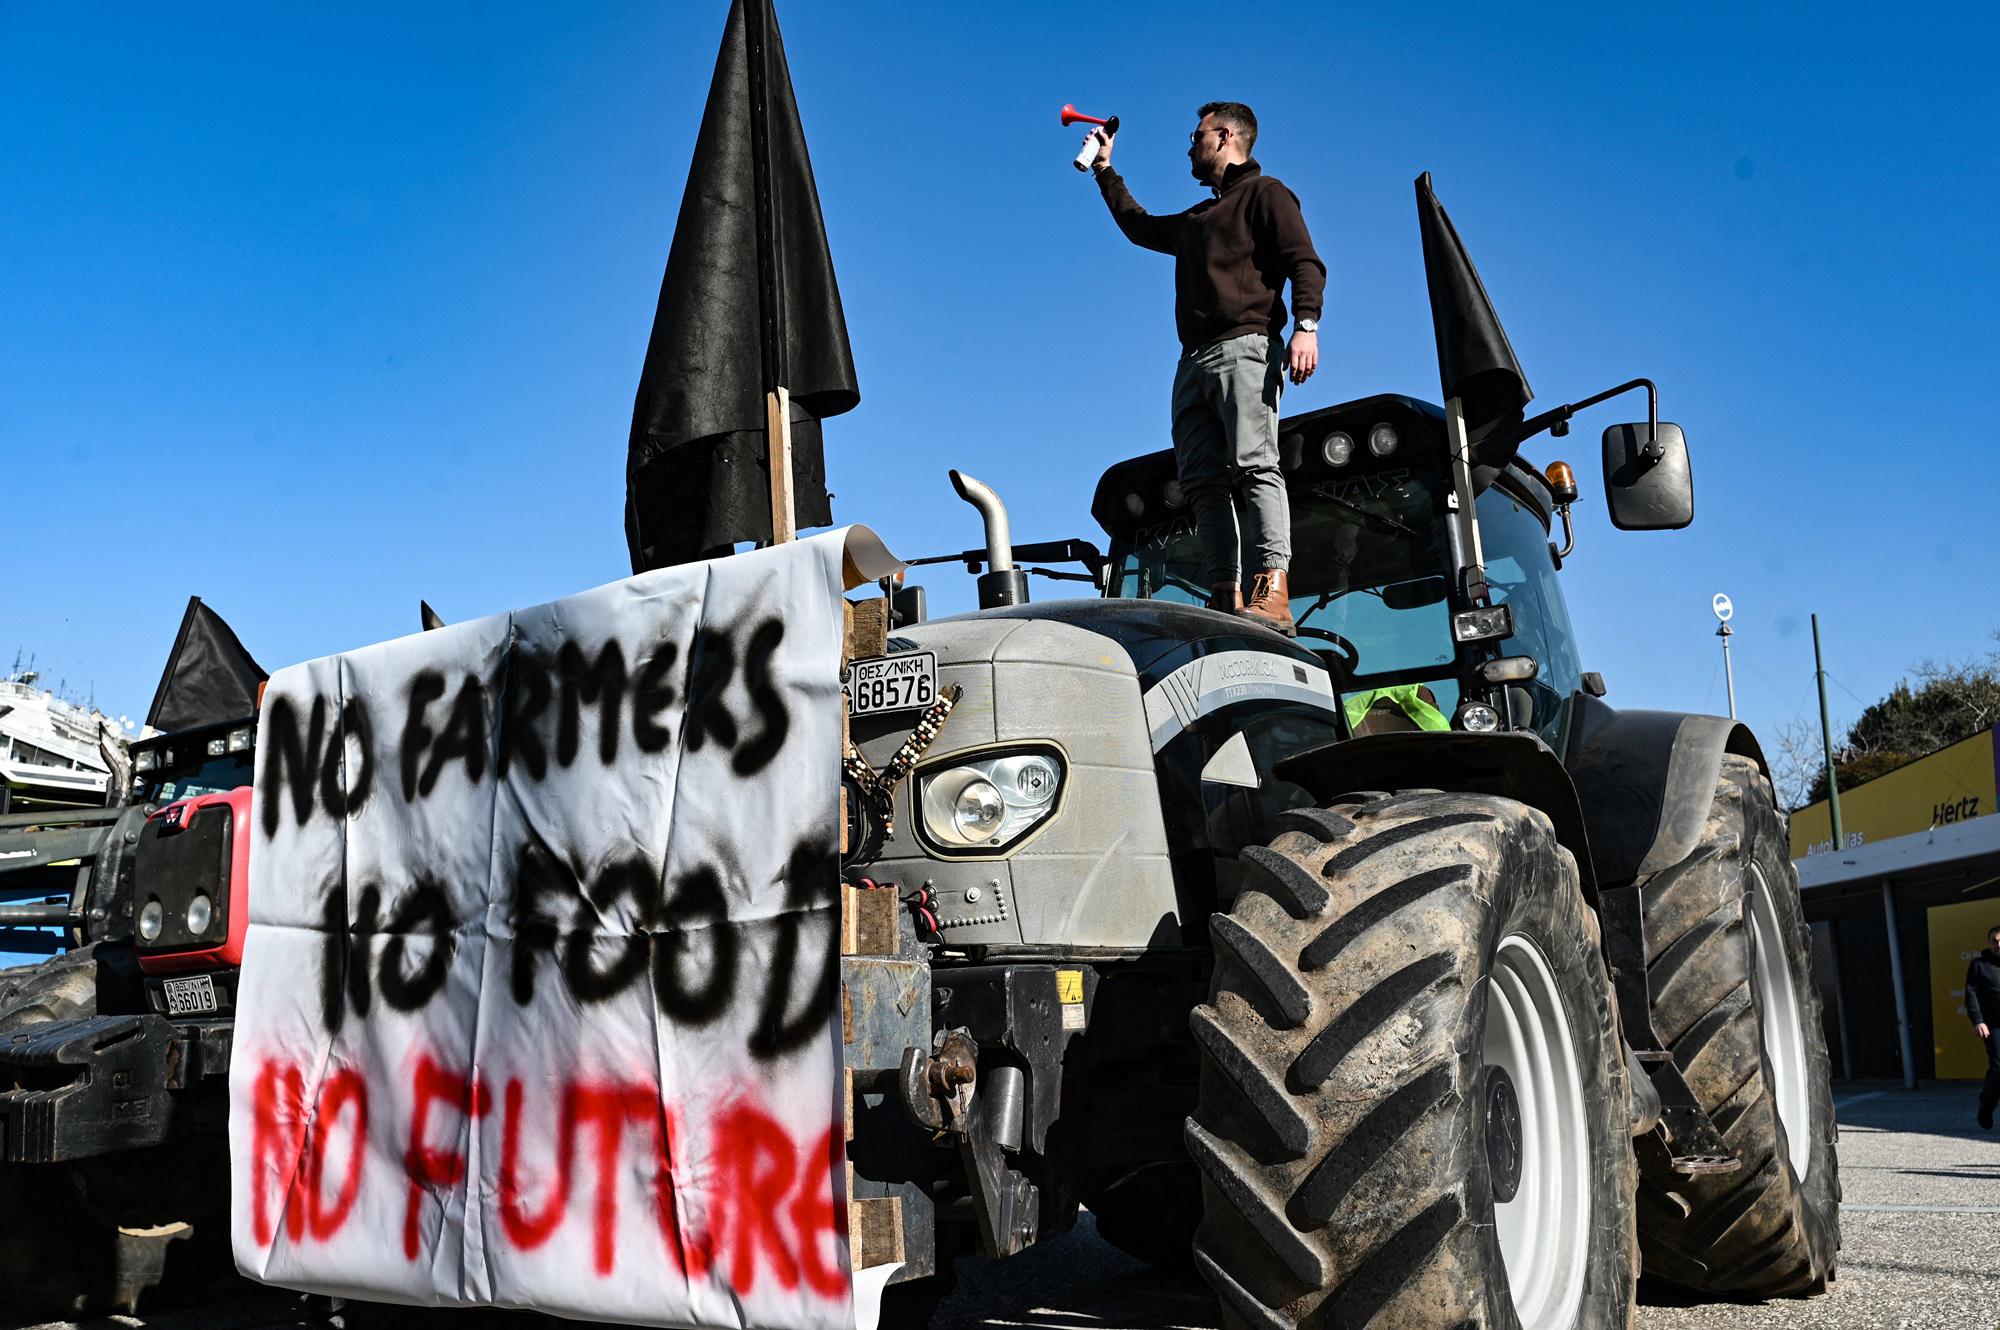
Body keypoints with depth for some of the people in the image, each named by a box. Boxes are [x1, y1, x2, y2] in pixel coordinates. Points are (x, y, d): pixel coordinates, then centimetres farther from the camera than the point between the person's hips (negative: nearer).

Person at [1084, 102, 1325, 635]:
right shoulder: (1195, 220, 35)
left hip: (1246, 347, -7)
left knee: (1253, 464, -22)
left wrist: (1306, 325, -18)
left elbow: (1305, 262, -3)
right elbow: (1138, 226, 53)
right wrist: (1105, 170, 54)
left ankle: (1272, 592, -33)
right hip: (1194, 364, 8)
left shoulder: (1265, 193, 12)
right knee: (1203, 480, -7)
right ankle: (1225, 600, -14)